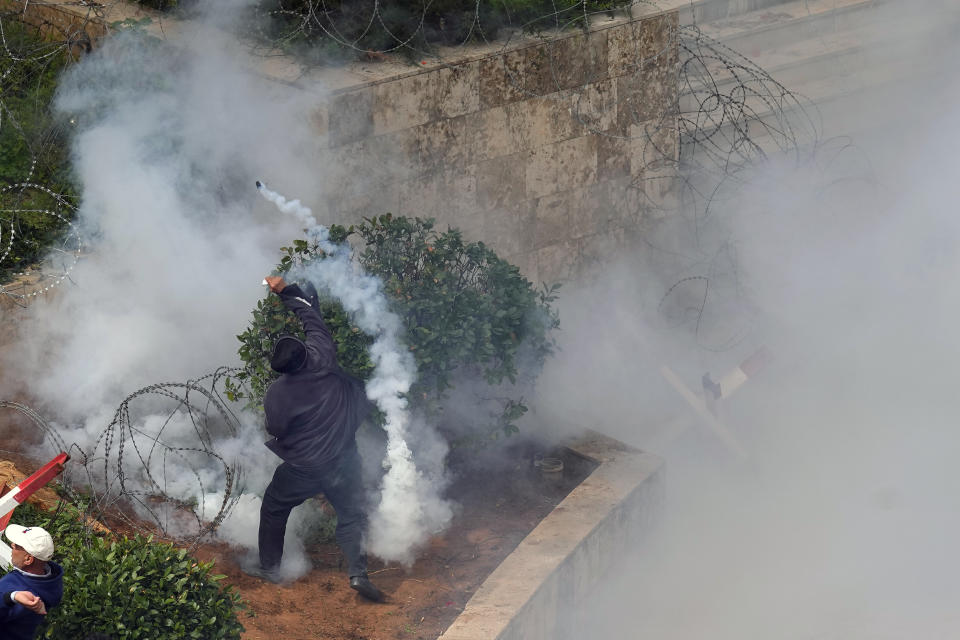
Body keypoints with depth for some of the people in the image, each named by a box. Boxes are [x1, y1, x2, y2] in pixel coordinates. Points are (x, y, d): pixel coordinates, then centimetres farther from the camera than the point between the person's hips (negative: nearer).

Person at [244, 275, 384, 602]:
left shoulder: (276, 395, -20)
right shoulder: (322, 360, -16)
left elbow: (276, 431, -3)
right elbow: (313, 318, -1)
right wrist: (287, 291, 9)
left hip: (301, 470, -2)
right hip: (342, 463, 2)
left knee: (273, 510, 23)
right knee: (352, 515, 12)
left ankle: (269, 566, 31)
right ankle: (358, 572, -3)